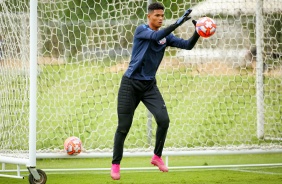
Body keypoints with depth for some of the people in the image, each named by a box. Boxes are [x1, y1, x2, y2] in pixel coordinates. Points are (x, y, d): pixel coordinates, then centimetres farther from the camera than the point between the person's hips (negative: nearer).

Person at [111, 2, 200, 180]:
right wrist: (178, 23, -40)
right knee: (123, 126, -1)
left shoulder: (167, 36, 4)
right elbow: (156, 36, -31)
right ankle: (116, 164, 14)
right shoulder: (141, 30, -11)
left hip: (149, 85, 4)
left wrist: (198, 32, -24)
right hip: (131, 84, -4)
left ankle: (157, 157, 6)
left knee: (164, 119, -14)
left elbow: (188, 45, -5)